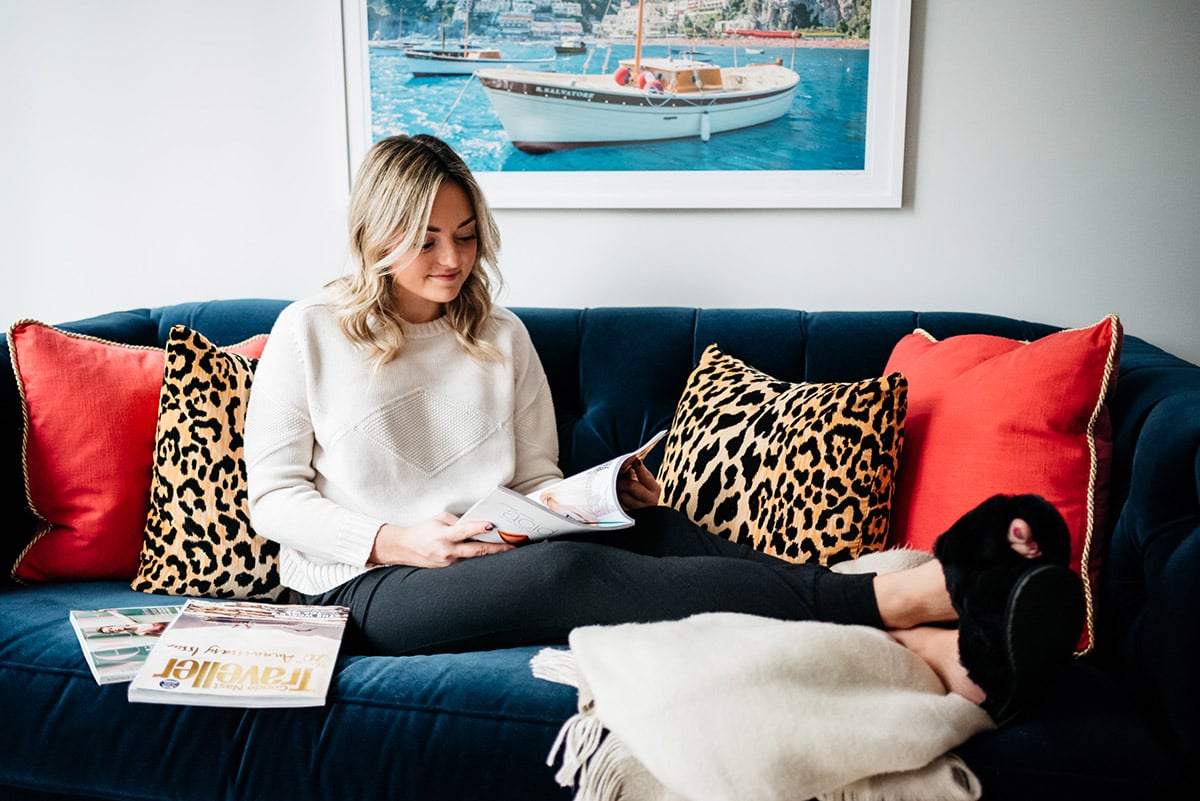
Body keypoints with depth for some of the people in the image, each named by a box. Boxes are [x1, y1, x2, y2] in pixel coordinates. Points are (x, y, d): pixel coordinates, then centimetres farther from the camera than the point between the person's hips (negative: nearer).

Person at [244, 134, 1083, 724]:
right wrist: (396, 541, -16)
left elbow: (539, 483, 13)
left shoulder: (501, 337, 12)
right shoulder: (309, 332, 2)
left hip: (493, 559, 5)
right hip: (367, 585, -4)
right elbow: (274, 499, 0)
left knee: (653, 528, -26)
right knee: (570, 570, -34)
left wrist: (607, 496, -10)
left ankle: (935, 650, -37)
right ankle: (909, 595, -42)